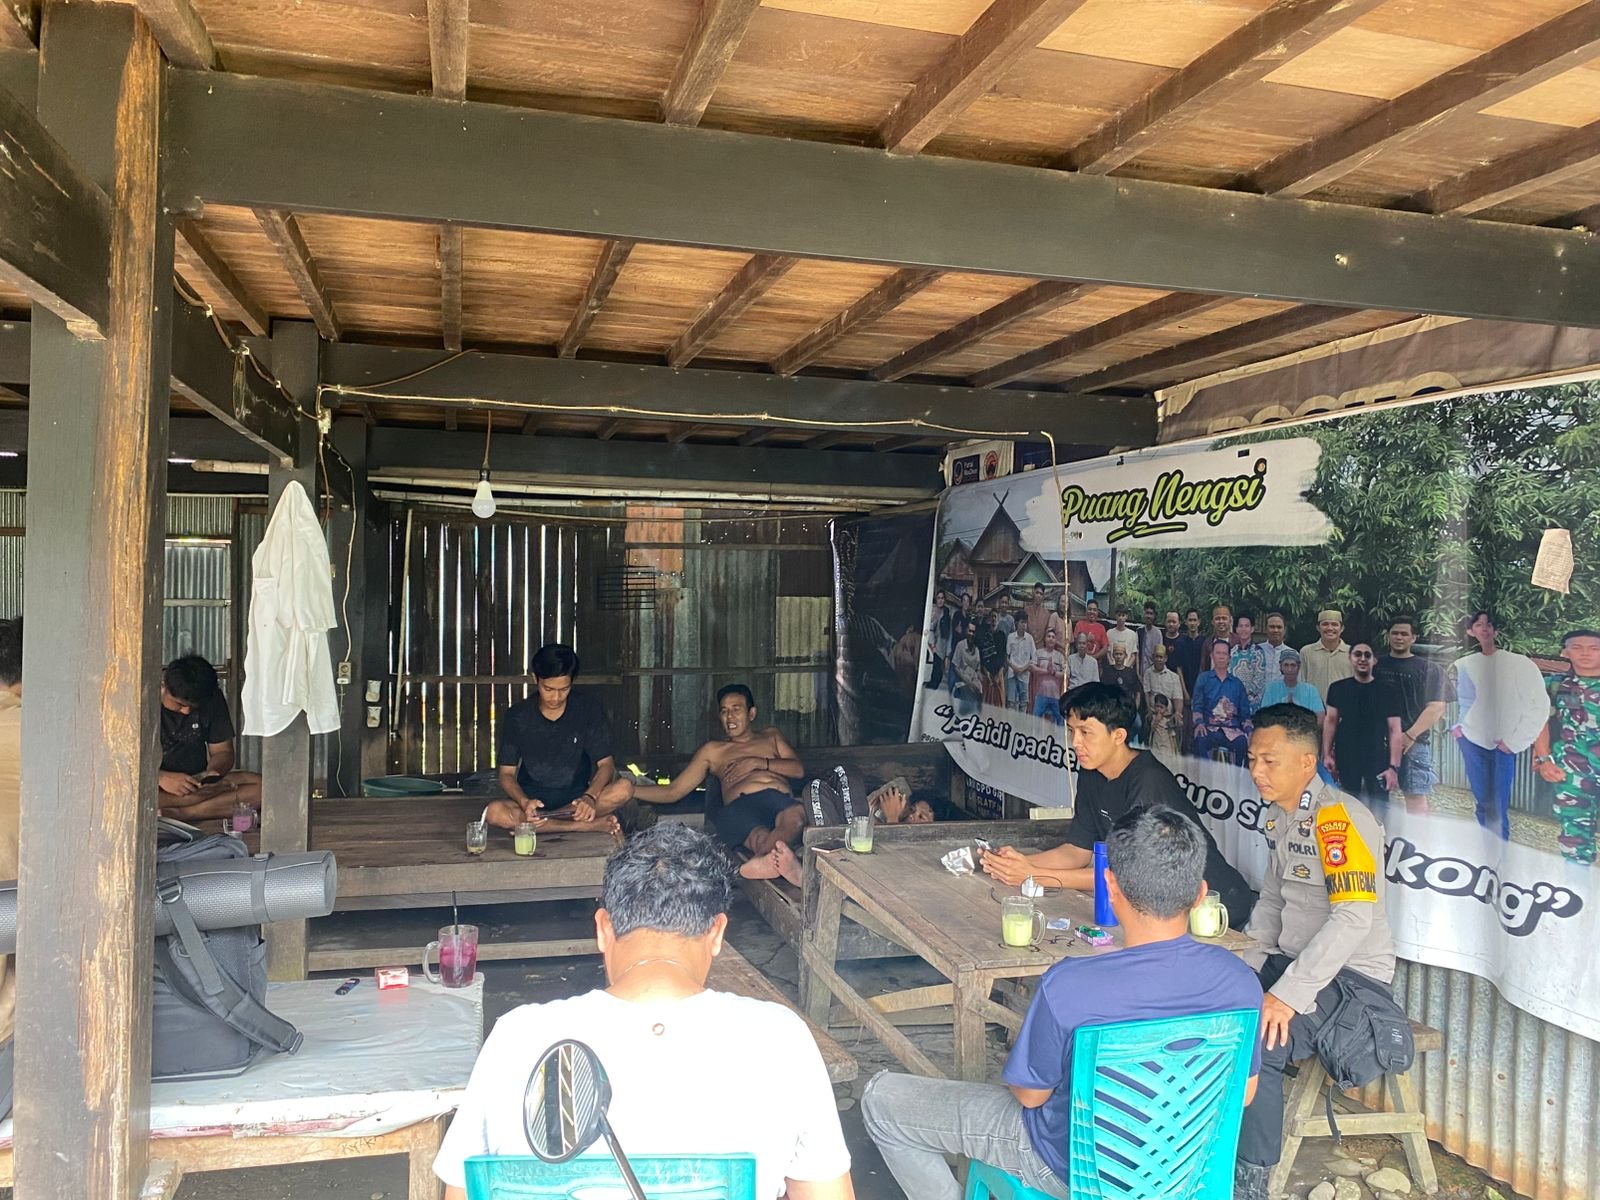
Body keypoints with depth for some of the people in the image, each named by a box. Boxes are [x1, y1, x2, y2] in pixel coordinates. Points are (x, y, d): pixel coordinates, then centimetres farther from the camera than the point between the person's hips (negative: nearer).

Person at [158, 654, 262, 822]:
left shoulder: (213, 698, 0)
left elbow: (223, 752, 6)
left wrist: (212, 772, -17)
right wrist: (161, 777, -30)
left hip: (195, 781, 3)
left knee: (259, 786, -21)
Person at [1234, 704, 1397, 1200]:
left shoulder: (1338, 818, -20)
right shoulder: (1279, 818, 10)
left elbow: (1354, 917, -29)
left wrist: (1288, 994, -30)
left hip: (1351, 976, -9)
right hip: (1289, 960, 9)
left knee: (1253, 1044, -29)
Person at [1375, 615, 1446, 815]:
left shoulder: (1428, 669, 7)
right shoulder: (1377, 665, 13)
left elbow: (1436, 708, -1)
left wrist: (1410, 735, -9)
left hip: (1414, 741, -2)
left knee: (1415, 794, -6)